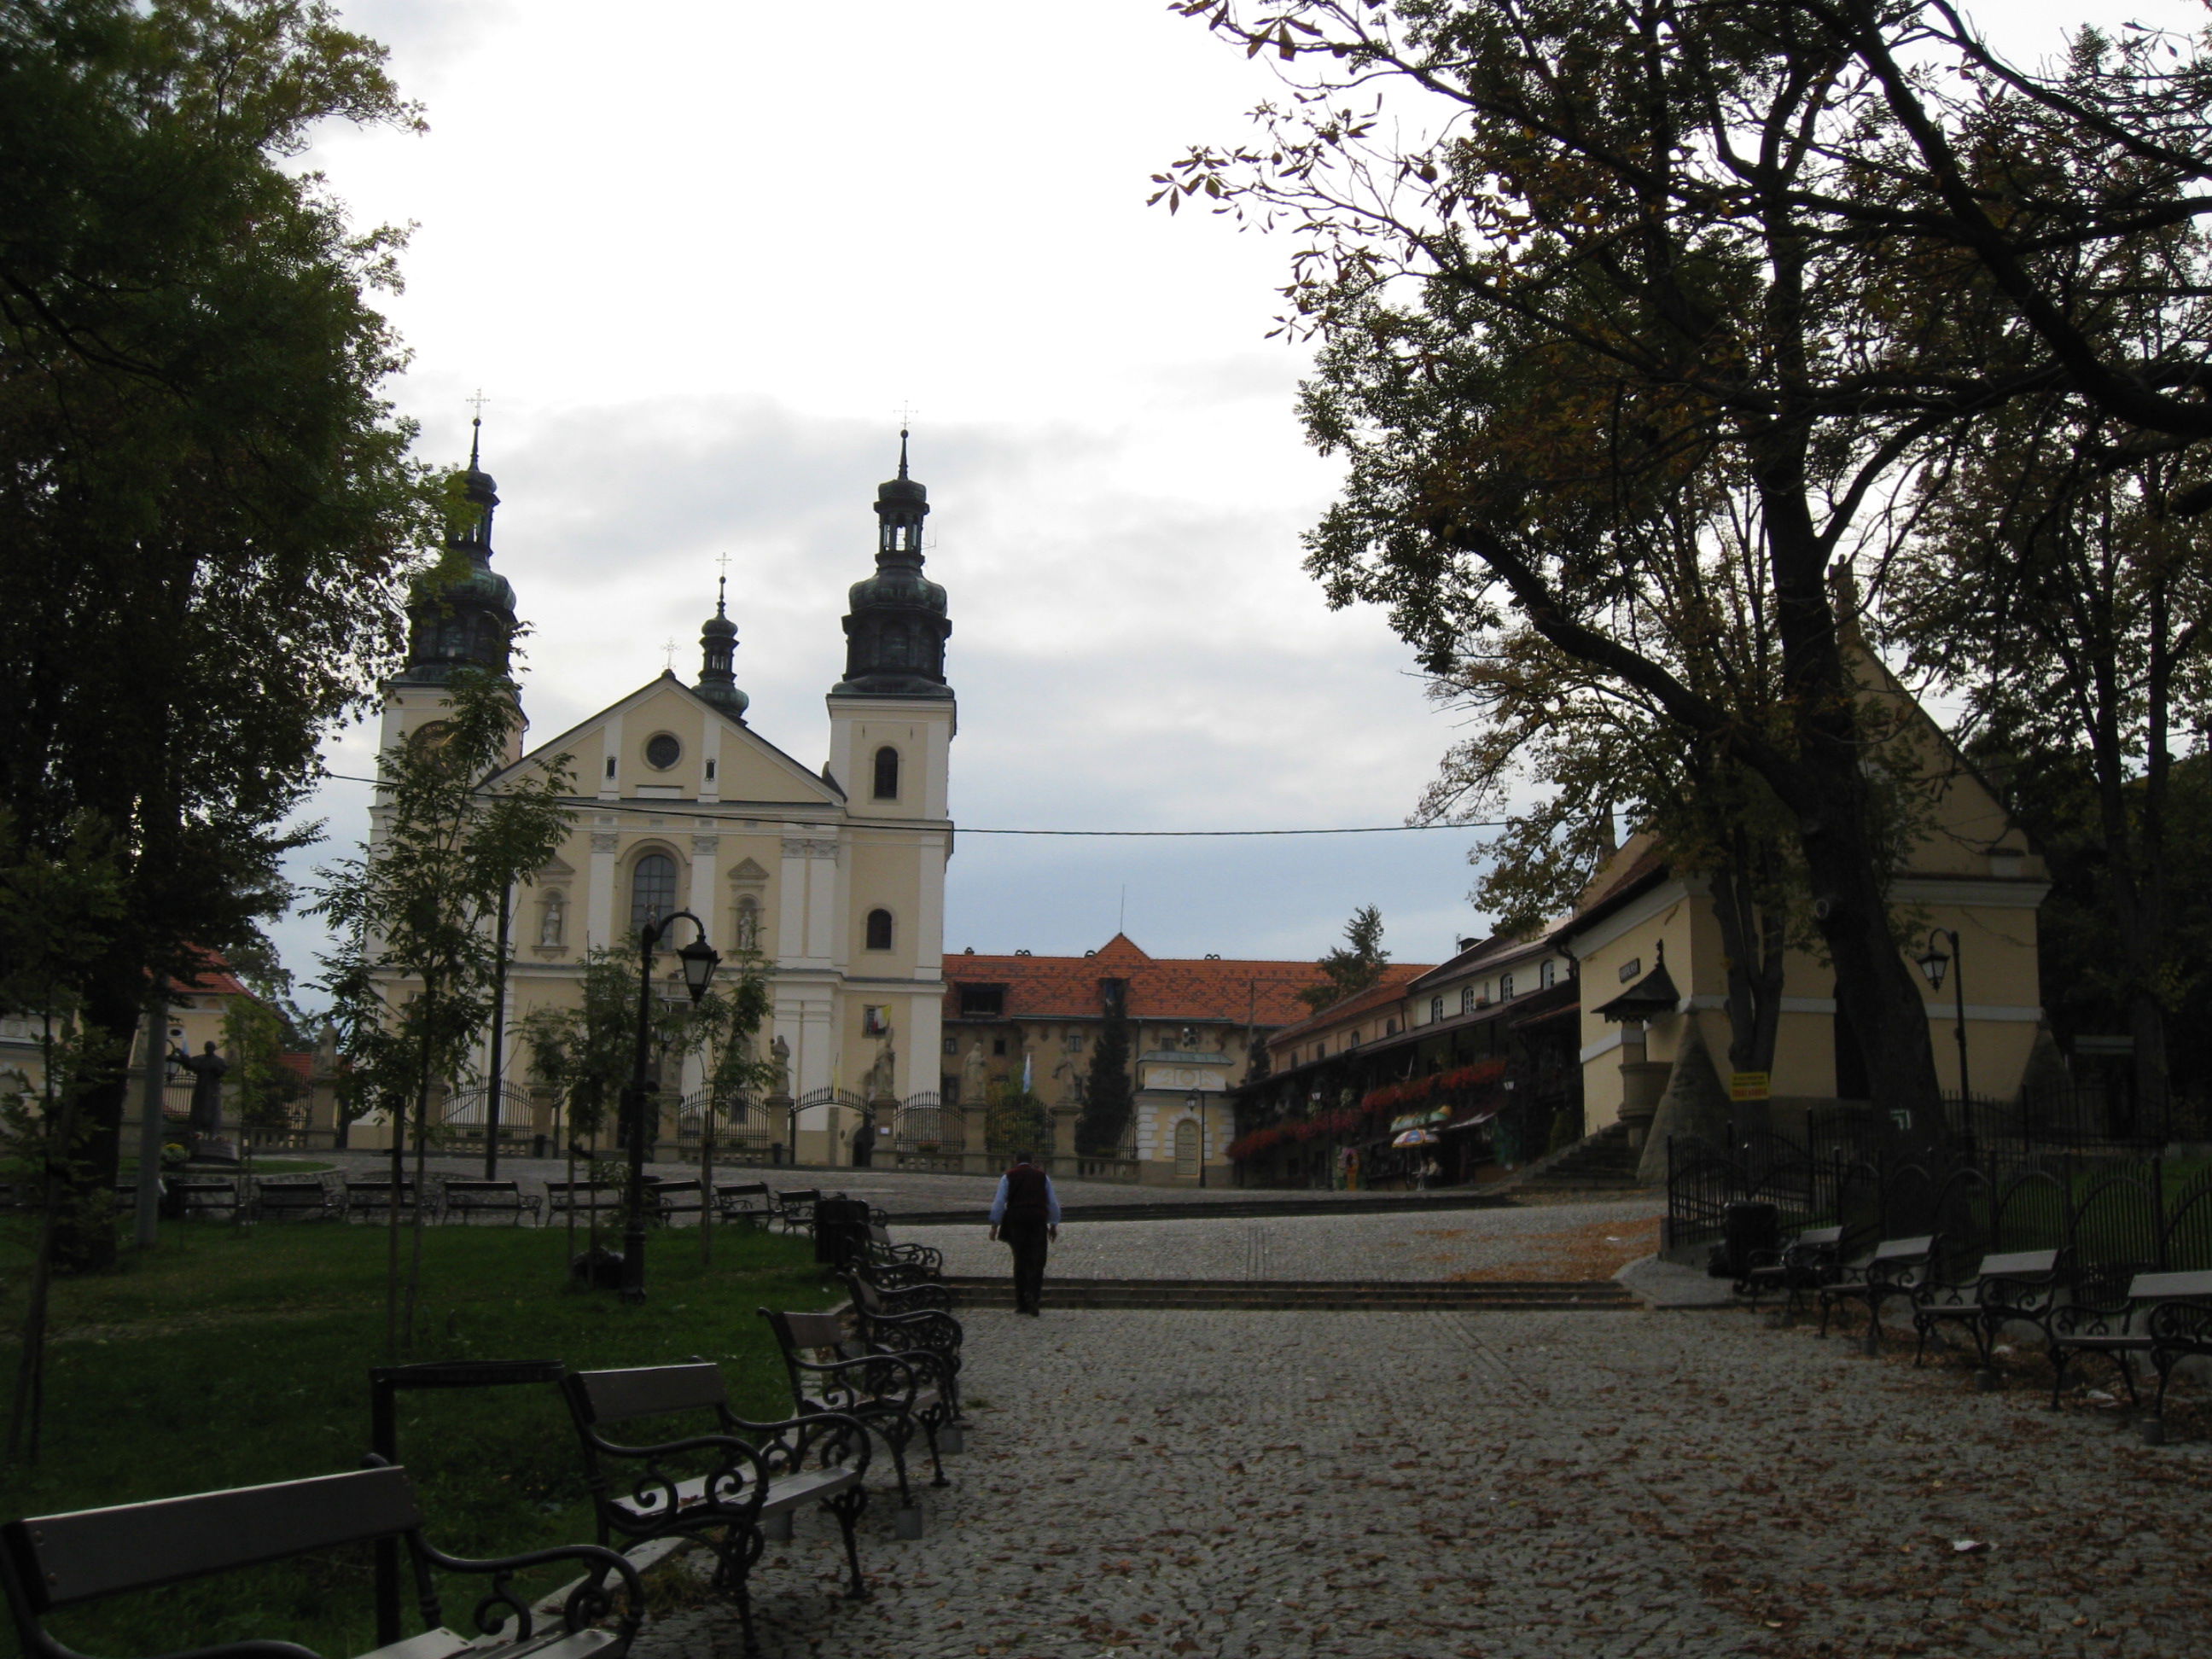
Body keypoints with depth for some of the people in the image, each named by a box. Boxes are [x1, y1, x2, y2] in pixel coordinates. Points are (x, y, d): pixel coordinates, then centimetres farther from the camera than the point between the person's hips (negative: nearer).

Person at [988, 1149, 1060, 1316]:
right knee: (1036, 1263, 0)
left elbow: (999, 1202, 1)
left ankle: (1021, 1303, 8)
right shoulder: (1042, 1177, 11)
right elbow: (1053, 1203, 12)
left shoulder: (1008, 1177, 8)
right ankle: (1033, 1299, -17)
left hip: (1015, 1222, 0)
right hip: (1038, 1221, 0)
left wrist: (995, 1225, 3)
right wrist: (1054, 1225, 18)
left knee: (1020, 1262, 8)